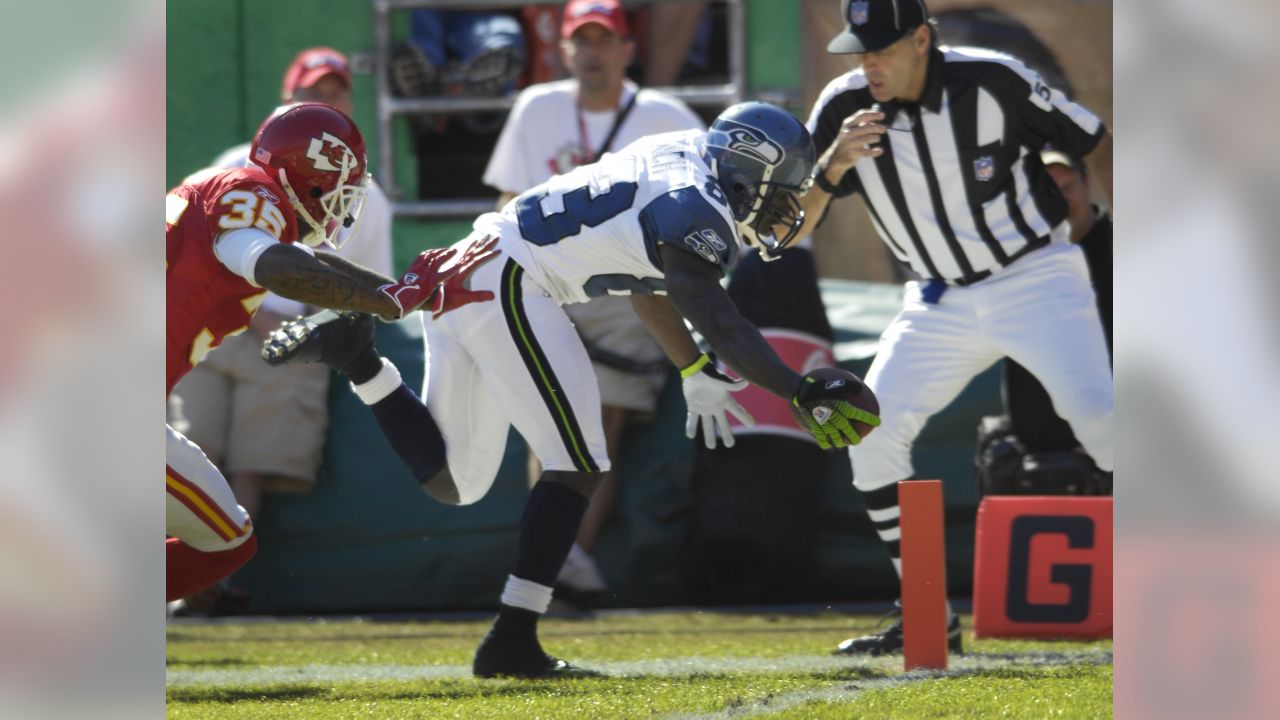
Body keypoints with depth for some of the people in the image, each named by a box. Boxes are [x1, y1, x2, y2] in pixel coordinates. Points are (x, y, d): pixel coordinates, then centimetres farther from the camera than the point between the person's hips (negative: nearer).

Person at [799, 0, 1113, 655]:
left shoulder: (991, 82, -18)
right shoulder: (843, 109, -8)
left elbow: (1095, 148, -5)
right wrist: (833, 166, -27)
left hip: (1034, 276, -5)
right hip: (941, 301, 5)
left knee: (1097, 417, -23)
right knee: (869, 435, -4)